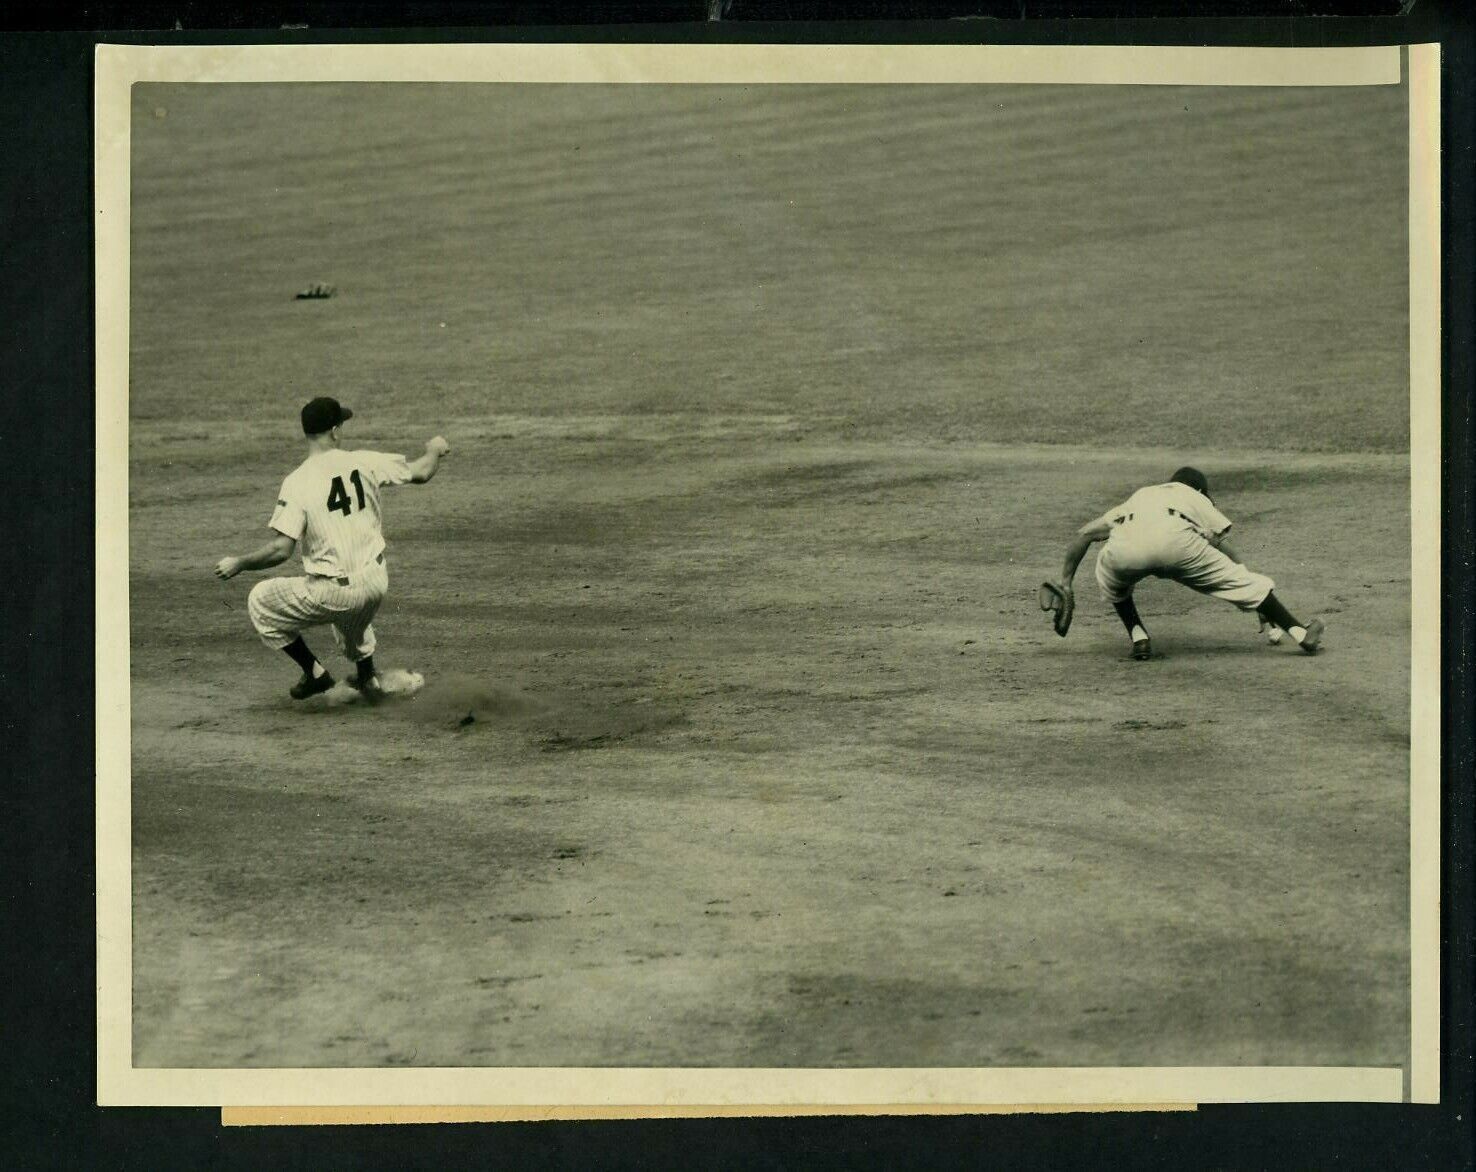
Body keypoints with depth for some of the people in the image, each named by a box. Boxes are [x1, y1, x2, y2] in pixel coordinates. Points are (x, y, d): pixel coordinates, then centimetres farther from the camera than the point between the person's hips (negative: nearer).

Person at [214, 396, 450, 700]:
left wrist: (238, 564, -4)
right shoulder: (364, 463, -5)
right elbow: (420, 472, 7)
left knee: (260, 601, 17)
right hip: (375, 583, 5)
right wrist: (435, 450, 29)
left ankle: (315, 673, 15)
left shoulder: (297, 482, -14)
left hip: (332, 594, -5)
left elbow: (281, 549, -19)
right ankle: (367, 677, 42)